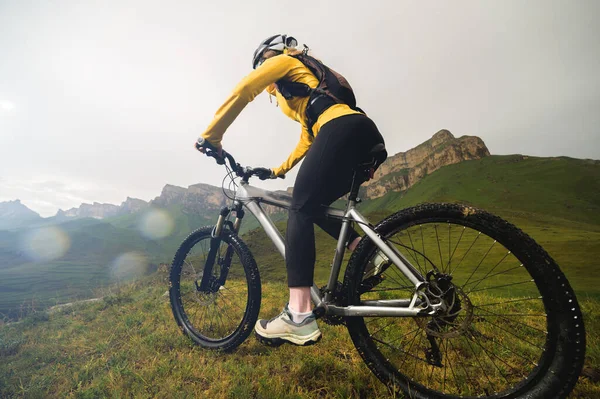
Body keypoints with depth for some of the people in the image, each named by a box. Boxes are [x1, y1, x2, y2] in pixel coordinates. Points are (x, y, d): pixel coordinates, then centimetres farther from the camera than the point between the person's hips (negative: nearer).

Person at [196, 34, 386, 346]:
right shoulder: (307, 82, 40)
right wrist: (277, 171, 36)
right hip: (366, 134, 9)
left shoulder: (285, 61, 18)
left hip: (342, 130, -9)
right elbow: (307, 140, 37)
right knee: (316, 207, 16)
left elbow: (243, 91, 4)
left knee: (301, 209, -14)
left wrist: (211, 136, 9)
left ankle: (299, 316, -19)